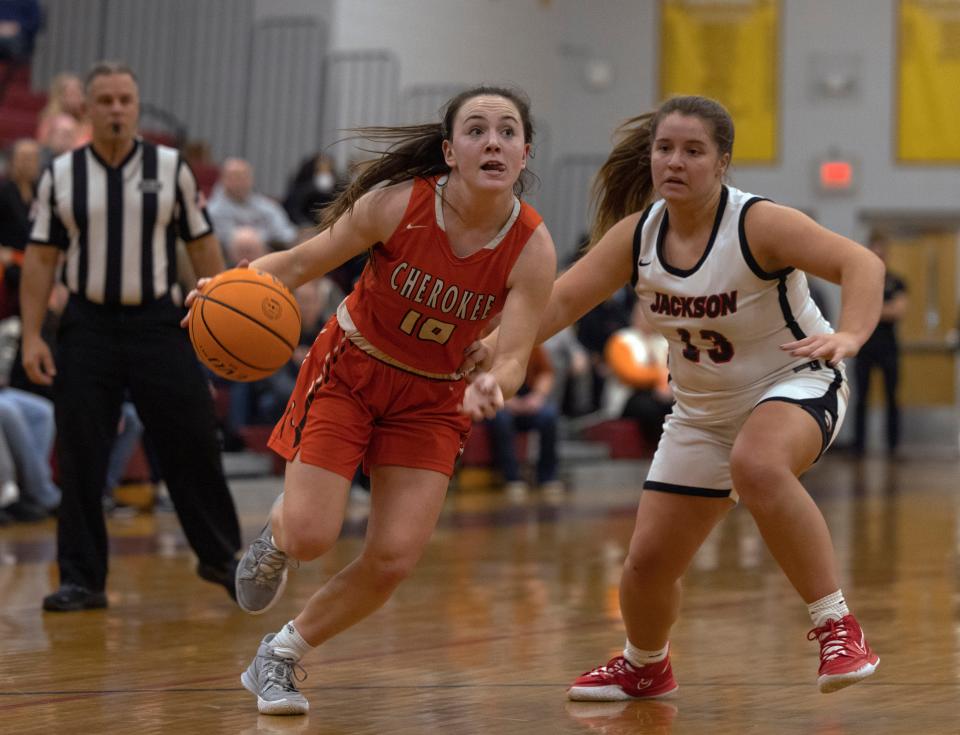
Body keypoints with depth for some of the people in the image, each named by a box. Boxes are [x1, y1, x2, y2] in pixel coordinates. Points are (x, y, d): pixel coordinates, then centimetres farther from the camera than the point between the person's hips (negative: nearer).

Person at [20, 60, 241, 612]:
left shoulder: (172, 167, 2)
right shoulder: (61, 175, 3)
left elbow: (202, 244, 5)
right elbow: (41, 258, 4)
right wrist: (32, 337, -3)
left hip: (159, 322, 0)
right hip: (88, 325, 1)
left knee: (193, 444, 1)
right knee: (80, 459, 0)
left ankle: (221, 556, 19)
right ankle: (83, 579, 9)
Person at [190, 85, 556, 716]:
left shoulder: (532, 248, -20)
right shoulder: (398, 203, -23)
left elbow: (514, 356, -23)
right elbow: (302, 262, -13)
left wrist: (492, 386, -47)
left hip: (433, 398, 2)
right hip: (350, 370, -2)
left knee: (395, 558, -8)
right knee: (310, 535, -13)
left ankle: (281, 656, 15)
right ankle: (275, 537, 28)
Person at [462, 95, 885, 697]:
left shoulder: (760, 223, -23)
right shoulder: (637, 235, -8)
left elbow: (862, 264, -31)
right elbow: (564, 297, -7)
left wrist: (848, 337, -50)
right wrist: (501, 342, -25)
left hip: (795, 384, -6)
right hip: (703, 411, 6)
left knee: (758, 466, -41)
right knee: (649, 562, 7)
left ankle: (837, 627, -29)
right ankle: (645, 666, 41)